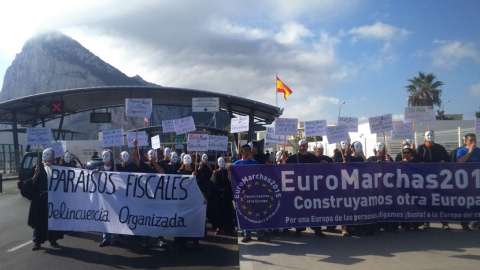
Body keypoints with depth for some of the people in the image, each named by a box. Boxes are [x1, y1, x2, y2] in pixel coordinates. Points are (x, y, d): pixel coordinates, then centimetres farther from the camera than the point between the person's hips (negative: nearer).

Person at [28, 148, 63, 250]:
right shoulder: (37, 168, 2)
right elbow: (31, 183, -1)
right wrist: (36, 174, -17)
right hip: (39, 198, -1)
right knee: (39, 220, 2)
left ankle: (53, 240, 16)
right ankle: (37, 242, 10)